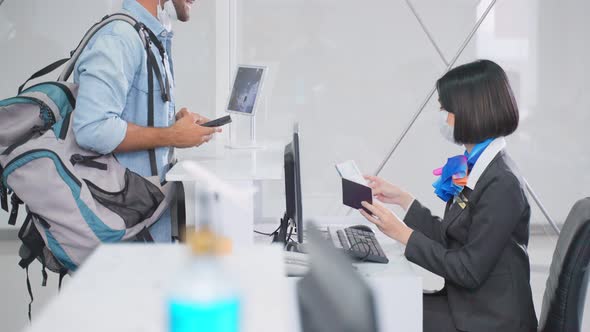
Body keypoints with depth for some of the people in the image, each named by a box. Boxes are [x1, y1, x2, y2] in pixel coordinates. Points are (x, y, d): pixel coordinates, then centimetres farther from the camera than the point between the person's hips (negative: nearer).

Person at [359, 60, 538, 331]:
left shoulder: (501, 185, -21)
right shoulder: (473, 168, 6)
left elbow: (469, 271, -20)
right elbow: (447, 239, 10)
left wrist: (404, 234, -17)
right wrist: (402, 199, 8)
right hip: (465, 303, 8)